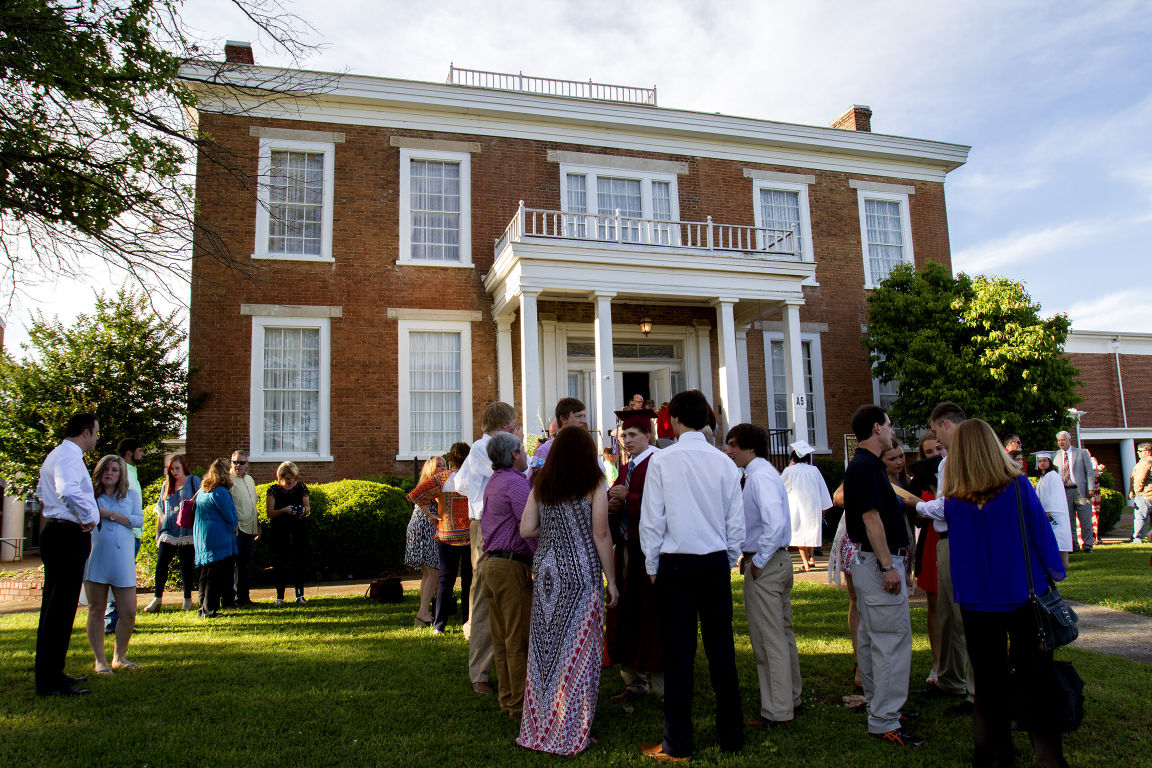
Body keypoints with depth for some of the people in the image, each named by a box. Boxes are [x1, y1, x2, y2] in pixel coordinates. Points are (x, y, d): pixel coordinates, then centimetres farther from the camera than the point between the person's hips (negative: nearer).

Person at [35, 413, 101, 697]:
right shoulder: (69, 456, -16)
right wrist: (88, 518, -23)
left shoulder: (55, 455, 18)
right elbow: (69, 491, -35)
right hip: (69, 536, -11)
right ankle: (49, 682, -2)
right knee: (60, 609, -7)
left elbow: (42, 491, 32)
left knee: (54, 607, 17)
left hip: (55, 533, 11)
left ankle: (51, 672, 28)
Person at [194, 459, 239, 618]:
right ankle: (210, 610, -1)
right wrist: (233, 528, 10)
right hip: (219, 539, -8)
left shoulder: (202, 491, 12)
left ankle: (204, 608, 17)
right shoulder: (220, 492, -14)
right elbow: (231, 517, -11)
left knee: (206, 574, 13)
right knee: (217, 575, -3)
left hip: (202, 539, 8)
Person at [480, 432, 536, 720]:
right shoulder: (516, 483, -13)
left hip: (492, 563, 10)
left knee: (501, 639, 14)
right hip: (512, 565, -9)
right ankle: (521, 705, 4)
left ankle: (507, 699, 22)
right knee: (519, 639, -2)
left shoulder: (493, 482, 16)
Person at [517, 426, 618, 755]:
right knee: (577, 650, 4)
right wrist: (612, 580, -1)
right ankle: (571, 733, 12)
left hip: (545, 569, 4)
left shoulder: (541, 485, 7)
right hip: (579, 571, -4)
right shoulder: (594, 484, -4)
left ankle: (539, 727, 22)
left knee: (543, 648, 11)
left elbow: (526, 530, 4)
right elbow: (601, 535, -7)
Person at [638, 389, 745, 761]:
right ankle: (731, 735, 21)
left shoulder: (662, 461, -8)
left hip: (676, 564, -3)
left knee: (678, 651, 3)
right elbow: (737, 522, 4)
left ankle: (678, 743, 11)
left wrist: (652, 567, 5)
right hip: (717, 562, 3)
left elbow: (651, 520, -6)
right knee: (721, 648, 11)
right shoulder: (724, 462, 0)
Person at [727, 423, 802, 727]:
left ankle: (776, 711, 7)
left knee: (768, 639, -2)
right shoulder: (763, 473, 13)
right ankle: (790, 697, 32)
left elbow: (776, 523, -30)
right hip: (778, 560, 10)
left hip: (764, 565, -10)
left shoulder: (760, 476, -18)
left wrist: (758, 561, -20)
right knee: (783, 633, 19)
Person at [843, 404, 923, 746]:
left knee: (870, 638, 16)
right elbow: (871, 517, -22)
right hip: (879, 561, -11)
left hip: (869, 562, 11)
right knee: (892, 640, -9)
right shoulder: (867, 466, -17)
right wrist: (888, 566, -23)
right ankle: (884, 721, -5)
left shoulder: (863, 465, 16)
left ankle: (878, 707, 28)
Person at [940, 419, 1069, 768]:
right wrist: (1054, 573, 9)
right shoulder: (1018, 487, -11)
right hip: (1023, 596, -1)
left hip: (976, 604, 1)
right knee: (1034, 680, 10)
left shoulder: (953, 501, -8)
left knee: (989, 680, 13)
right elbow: (1042, 531, -4)